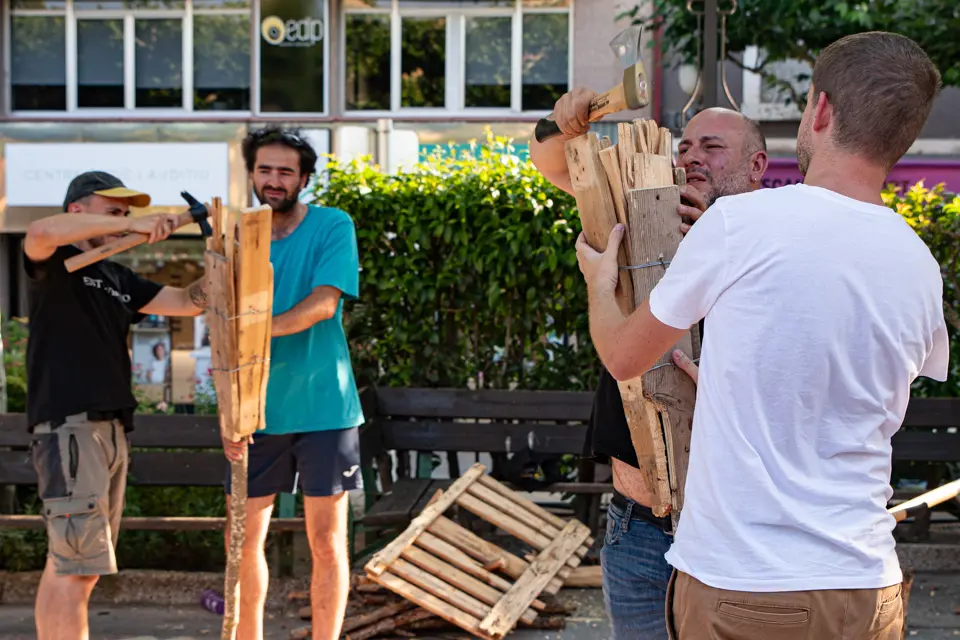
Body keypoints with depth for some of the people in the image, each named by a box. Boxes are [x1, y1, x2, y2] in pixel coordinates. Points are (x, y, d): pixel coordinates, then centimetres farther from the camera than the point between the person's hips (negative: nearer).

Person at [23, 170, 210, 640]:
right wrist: (134, 224, -25)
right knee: (78, 568, -12)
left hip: (110, 430, 9)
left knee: (65, 565, 11)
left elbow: (189, 302, 15)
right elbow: (39, 232, -26)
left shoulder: (118, 279, 21)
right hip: (67, 427, -9)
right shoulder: (55, 264, -2)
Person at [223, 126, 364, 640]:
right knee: (244, 541, 8)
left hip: (323, 407, -3)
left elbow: (323, 303, -18)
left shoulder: (333, 227, -4)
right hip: (259, 412, 3)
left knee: (326, 542, 3)